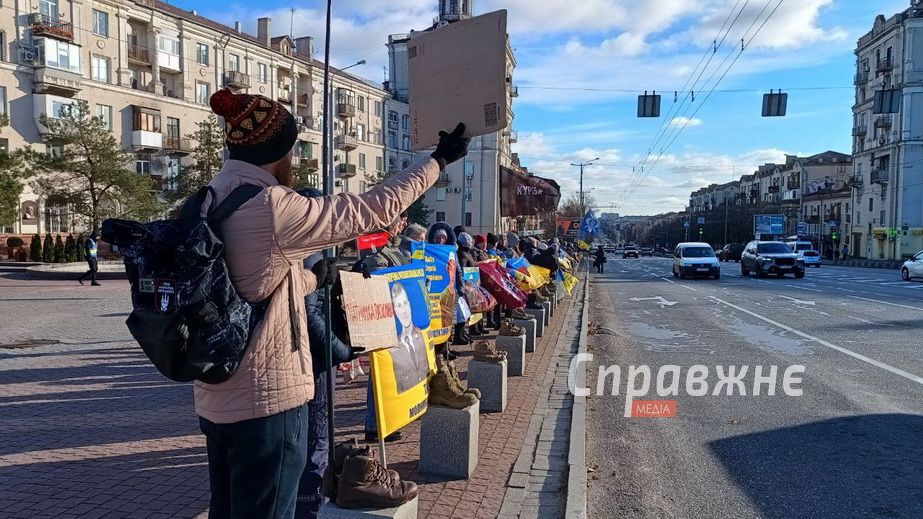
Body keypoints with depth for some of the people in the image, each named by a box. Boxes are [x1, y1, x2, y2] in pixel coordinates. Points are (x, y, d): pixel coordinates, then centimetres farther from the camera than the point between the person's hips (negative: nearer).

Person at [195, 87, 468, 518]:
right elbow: (374, 209, -13)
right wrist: (438, 159, -1)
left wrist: (313, 278, 30)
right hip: (264, 400, -9)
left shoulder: (206, 205, 7)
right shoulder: (272, 207, -20)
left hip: (216, 397, 9)